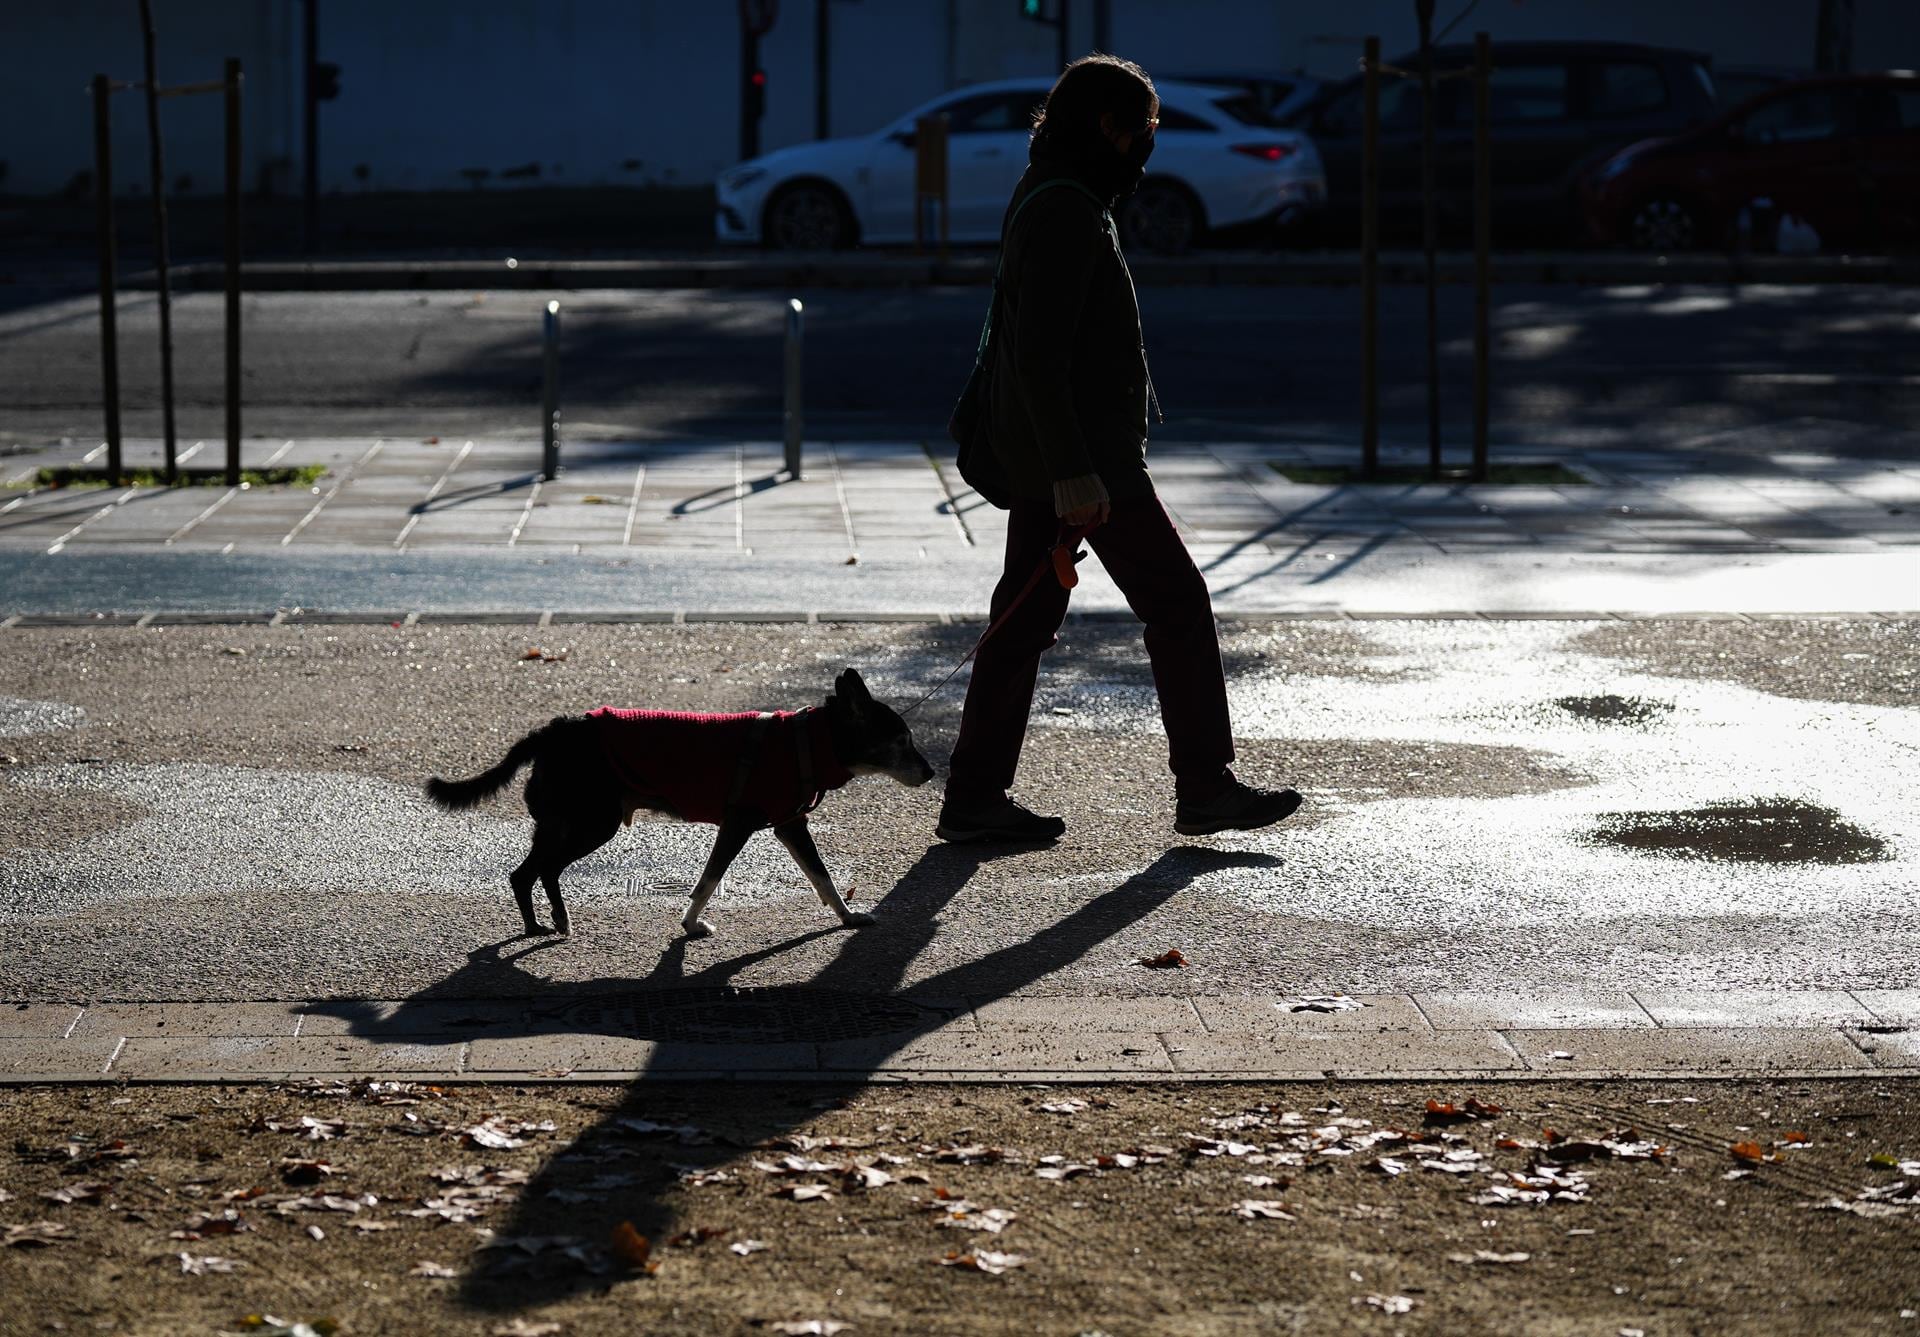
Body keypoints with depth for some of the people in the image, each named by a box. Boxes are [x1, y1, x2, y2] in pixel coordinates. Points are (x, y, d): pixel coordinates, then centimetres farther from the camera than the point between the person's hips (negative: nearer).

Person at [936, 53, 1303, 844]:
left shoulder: (1049, 204, 16)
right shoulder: (1065, 215, -17)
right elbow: (1040, 354, -24)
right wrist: (1074, 475, -26)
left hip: (1046, 459, 10)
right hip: (1082, 457, -10)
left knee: (1026, 620, 10)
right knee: (1178, 604, -1)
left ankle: (974, 799, 11)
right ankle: (1204, 788, 6)